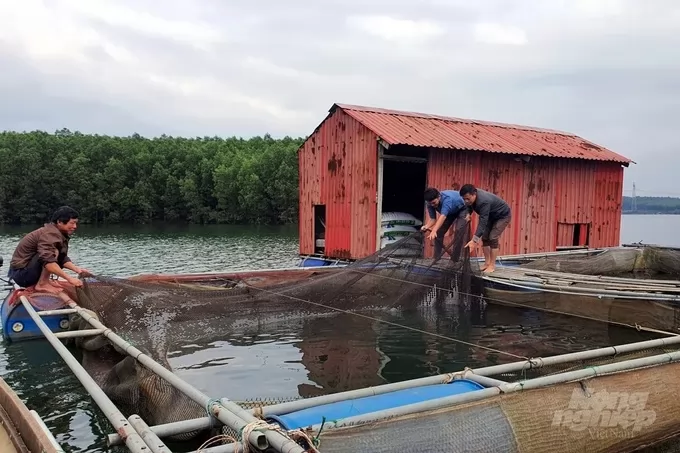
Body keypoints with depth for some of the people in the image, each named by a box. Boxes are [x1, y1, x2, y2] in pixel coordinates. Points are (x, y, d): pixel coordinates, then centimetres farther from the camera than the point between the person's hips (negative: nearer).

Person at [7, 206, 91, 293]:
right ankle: (42, 284, -18)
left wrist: (77, 269, -11)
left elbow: (63, 259, 5)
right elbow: (48, 261, -35)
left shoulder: (59, 234, 8)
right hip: (21, 273, -10)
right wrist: (69, 278, -39)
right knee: (55, 252, -23)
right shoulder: (50, 234, -21)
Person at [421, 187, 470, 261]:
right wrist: (426, 226, -41)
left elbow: (443, 216, -57)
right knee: (439, 232, -4)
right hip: (450, 212, 6)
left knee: (459, 231, -24)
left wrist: (434, 231, -70)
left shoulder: (447, 198, -44)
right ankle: (436, 259, 6)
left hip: (462, 209, -6)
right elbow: (433, 219, -18)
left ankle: (454, 260, -17)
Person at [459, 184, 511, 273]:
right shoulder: (471, 196, -19)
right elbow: (469, 206, 4)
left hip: (503, 216, -8)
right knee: (484, 237, 2)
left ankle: (492, 265, -10)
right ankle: (487, 263, 9)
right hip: (491, 216, 8)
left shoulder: (484, 201, -42)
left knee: (492, 238, -17)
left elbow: (482, 222, -46)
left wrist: (474, 240, -51)